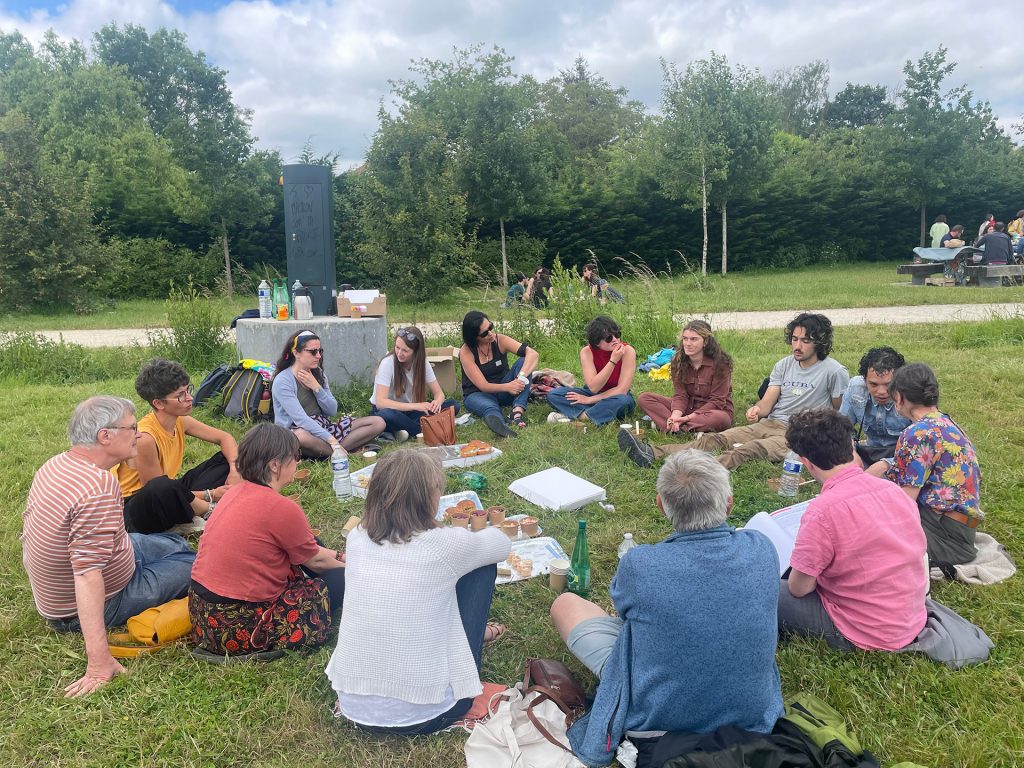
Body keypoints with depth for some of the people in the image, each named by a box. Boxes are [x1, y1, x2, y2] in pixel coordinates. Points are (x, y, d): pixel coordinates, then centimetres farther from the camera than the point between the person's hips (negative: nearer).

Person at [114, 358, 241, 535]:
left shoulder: (181, 421, -5)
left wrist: (235, 471, -12)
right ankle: (209, 511, -14)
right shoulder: (145, 438, -27)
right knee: (163, 488, -43)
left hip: (169, 495, 8)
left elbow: (225, 437, 6)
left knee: (226, 458, 4)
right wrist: (209, 495, -16)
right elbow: (161, 489, -21)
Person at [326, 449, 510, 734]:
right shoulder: (443, 545, -16)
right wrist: (472, 535, 27)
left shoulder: (356, 540, -5)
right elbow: (502, 544, 5)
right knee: (482, 566, 7)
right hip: (424, 715, -5)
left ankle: (463, 632, 43)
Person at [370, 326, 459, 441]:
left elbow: (439, 393, -3)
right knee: (386, 415, -42)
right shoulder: (387, 363, -20)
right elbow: (380, 402, -28)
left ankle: (402, 430, -22)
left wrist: (437, 402, -29)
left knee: (453, 405, -16)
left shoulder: (422, 363, -7)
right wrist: (415, 406, -36)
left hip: (410, 411, 5)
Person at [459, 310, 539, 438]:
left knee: (523, 361, -22)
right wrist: (507, 387, -41)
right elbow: (483, 386, -22)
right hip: (478, 394, -3)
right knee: (490, 408, -40)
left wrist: (521, 376, -41)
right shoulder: (466, 352, -18)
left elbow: (532, 353, -22)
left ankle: (518, 410, -41)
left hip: (504, 393, 3)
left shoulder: (500, 340, -11)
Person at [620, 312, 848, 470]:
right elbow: (767, 403, 6)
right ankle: (652, 454, -32)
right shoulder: (784, 365, 13)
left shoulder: (834, 372, -3)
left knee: (747, 449, -34)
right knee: (715, 438, -15)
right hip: (770, 423, 5)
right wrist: (756, 410, -16)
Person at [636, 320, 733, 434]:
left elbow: (717, 401, -15)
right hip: (688, 406, 4)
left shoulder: (720, 363, -16)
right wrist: (676, 415, -28)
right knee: (644, 398, -11)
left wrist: (688, 417, -25)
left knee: (721, 419, -42)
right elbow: (680, 395, -6)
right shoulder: (678, 360, -3)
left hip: (713, 410, -4)